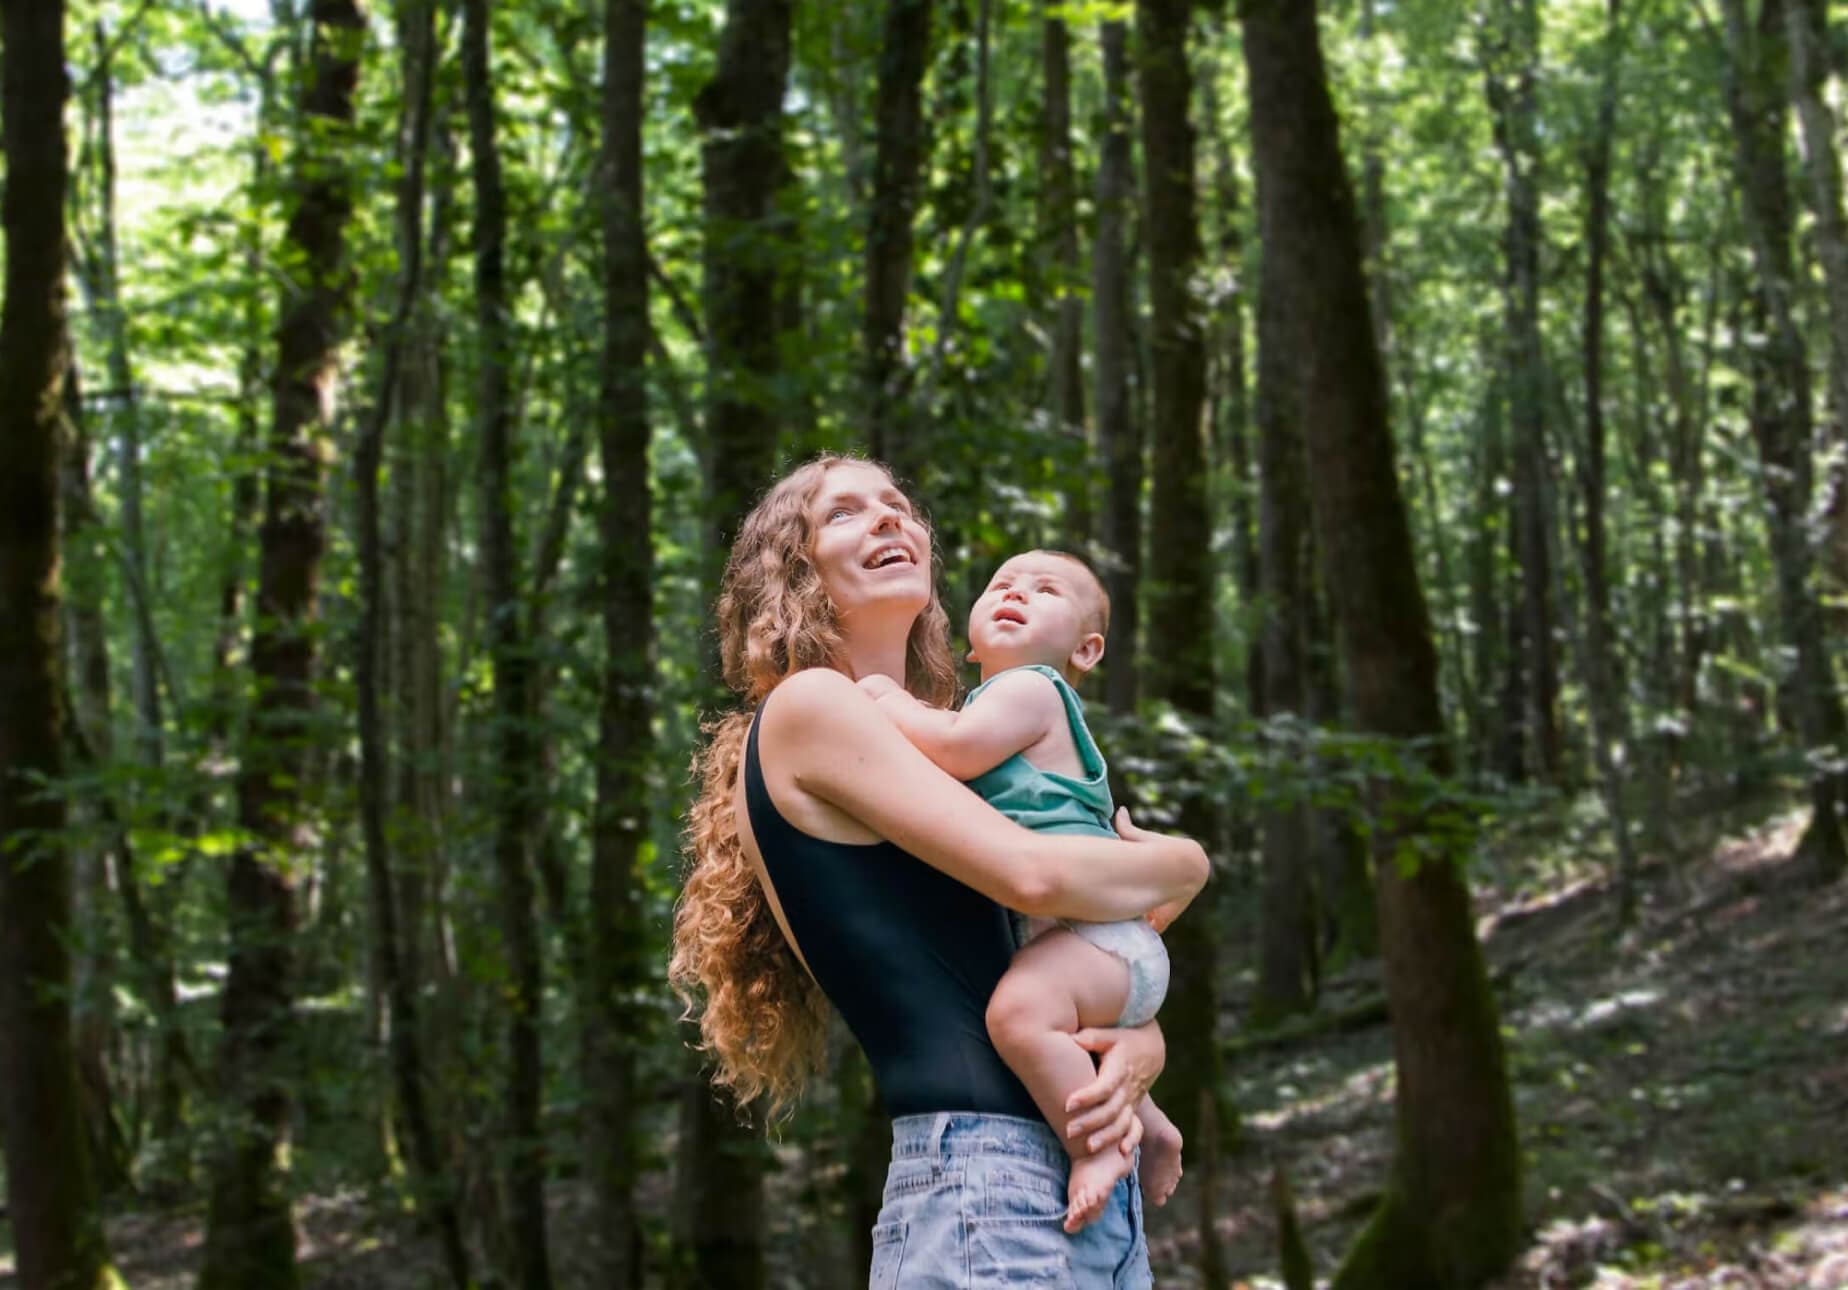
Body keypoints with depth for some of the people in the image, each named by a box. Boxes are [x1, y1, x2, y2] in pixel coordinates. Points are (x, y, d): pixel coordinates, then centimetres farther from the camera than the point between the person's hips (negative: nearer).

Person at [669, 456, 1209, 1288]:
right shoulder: (806, 706, -2)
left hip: (1099, 1190, 8)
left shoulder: (934, 744, 22)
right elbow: (1034, 874, -13)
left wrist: (1139, 1049, -5)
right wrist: (1182, 865, 6)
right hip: (981, 1189, -8)